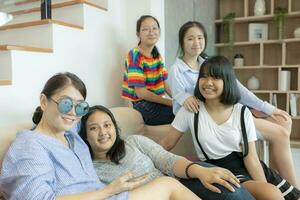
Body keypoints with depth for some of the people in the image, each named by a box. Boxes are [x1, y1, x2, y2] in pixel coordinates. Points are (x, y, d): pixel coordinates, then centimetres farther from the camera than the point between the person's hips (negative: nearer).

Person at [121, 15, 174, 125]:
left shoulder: (157, 55, 11)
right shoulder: (135, 55, -13)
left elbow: (163, 83, 9)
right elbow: (140, 92, -18)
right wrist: (170, 102, -15)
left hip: (156, 102, 7)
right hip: (142, 106, -7)